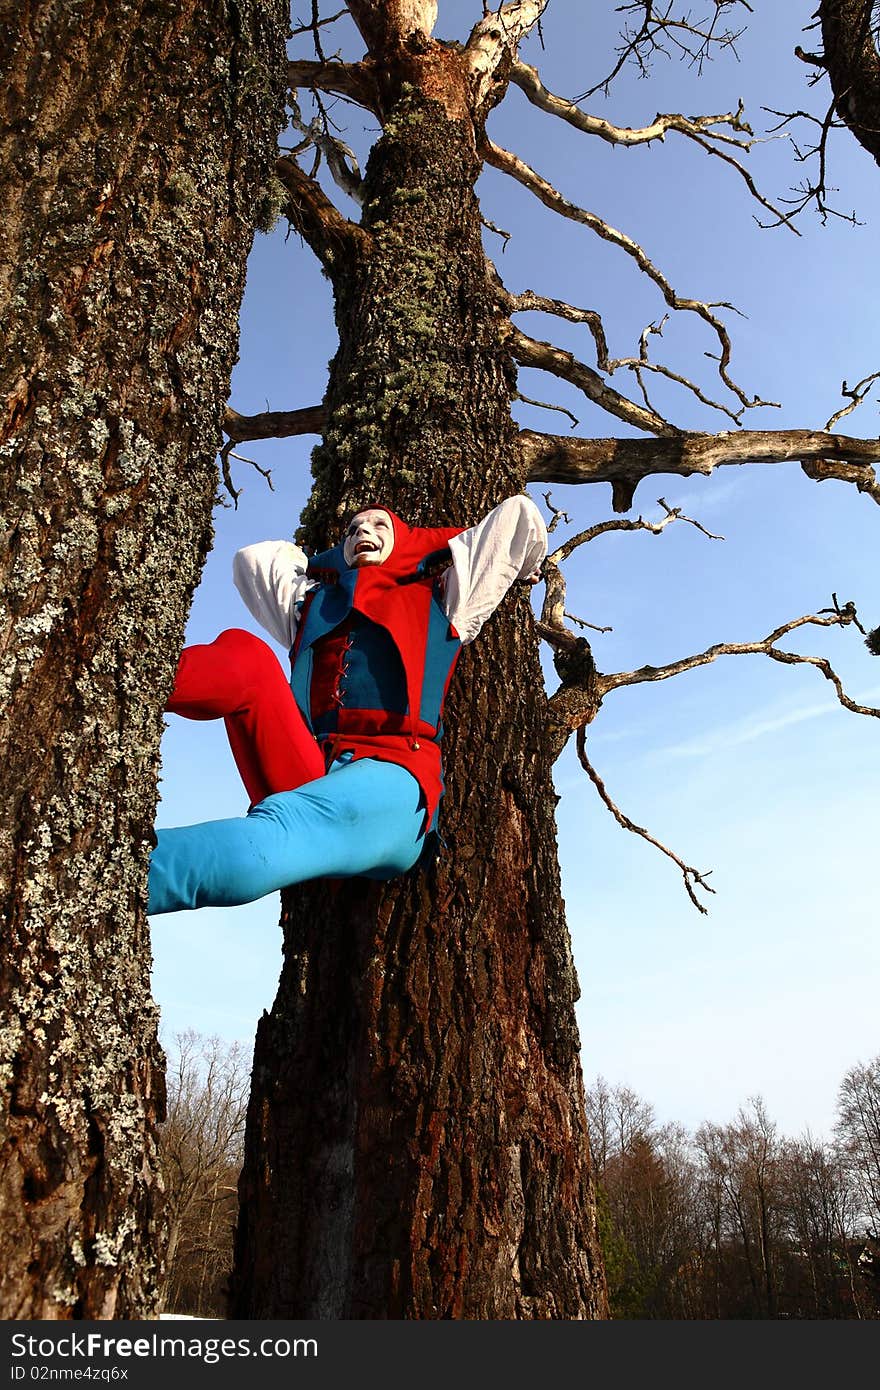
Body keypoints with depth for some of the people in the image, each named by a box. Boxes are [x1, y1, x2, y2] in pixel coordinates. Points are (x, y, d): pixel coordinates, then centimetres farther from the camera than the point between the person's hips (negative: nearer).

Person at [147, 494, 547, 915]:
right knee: (243, 654, -19)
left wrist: (519, 567, 46)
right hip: (306, 779, 4)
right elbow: (251, 558, 48)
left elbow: (520, 515, 26)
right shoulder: (311, 604, 33)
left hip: (392, 774, -3)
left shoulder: (436, 596, 24)